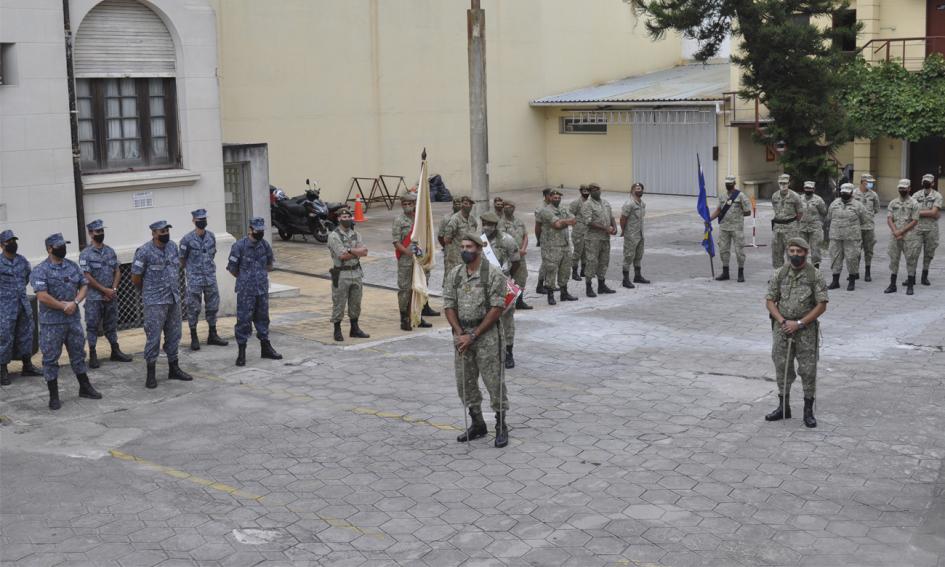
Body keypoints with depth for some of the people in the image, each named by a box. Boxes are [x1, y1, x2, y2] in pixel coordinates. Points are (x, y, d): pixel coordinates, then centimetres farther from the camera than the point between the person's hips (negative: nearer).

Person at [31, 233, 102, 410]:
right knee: (51, 359, 2)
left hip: (73, 320, 5)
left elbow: (84, 285, 8)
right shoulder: (41, 271, -11)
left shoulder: (73, 266, 8)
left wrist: (75, 303, -10)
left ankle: (85, 388, 29)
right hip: (51, 323, -5)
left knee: (78, 354, 15)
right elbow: (42, 296, -19)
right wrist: (64, 306, -14)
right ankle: (54, 396, 11)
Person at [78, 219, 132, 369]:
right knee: (92, 325, 1)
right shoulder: (86, 254, -8)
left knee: (111, 324, 13)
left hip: (111, 296, 5)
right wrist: (105, 290, -14)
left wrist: (113, 289, -6)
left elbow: (117, 272, 9)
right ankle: (92, 355, 7)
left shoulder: (110, 251, 7)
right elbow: (88, 277, -12)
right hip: (94, 297, -5)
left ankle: (115, 351, 21)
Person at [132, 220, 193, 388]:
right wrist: (147, 292, 6)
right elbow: (135, 278, -8)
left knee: (174, 335, 13)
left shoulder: (173, 246, 5)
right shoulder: (144, 252, -14)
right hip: (155, 303, -6)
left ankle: (174, 369, 24)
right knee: (153, 337, -3)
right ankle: (150, 374, 4)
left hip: (174, 299, 6)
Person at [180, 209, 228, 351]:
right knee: (193, 308, 0)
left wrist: (211, 269, 14)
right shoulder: (187, 239, -9)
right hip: (194, 279, -5)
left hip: (210, 278, 5)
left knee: (212, 307, 9)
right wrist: (188, 272, 7)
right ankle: (194, 338, 8)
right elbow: (182, 260, 0)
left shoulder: (211, 236, 5)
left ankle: (212, 335, 19)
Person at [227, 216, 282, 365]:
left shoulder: (265, 245, 3)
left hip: (262, 290, 5)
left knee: (262, 318, 14)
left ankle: (266, 348, 24)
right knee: (244, 321, -2)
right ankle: (241, 353, 4)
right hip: (246, 291, -5)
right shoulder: (239, 246, -13)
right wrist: (245, 279, 6)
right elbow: (232, 268, -5)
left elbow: (270, 263, 20)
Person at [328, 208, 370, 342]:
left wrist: (350, 250, -16)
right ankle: (337, 331, 8)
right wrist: (357, 252, -9)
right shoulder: (334, 236, -9)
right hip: (341, 274, -6)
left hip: (356, 273, 6)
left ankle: (355, 329, 23)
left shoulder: (355, 234, 9)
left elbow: (364, 252, -3)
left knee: (355, 303, 13)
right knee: (339, 304, 0)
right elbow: (342, 255, -19)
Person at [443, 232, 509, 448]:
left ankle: (501, 427, 11)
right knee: (464, 382, 11)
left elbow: (496, 309, -12)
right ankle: (477, 424, 25)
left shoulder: (493, 274, -9)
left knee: (494, 381, -2)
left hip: (486, 334, -5)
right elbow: (449, 306, 6)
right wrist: (459, 333, -9)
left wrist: (473, 335, -14)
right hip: (462, 335, 5)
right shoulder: (454, 274, 7)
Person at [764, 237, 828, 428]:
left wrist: (799, 323, -15)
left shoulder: (815, 275, -7)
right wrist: (783, 321, -11)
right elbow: (770, 300, 4)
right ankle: (783, 407, 22)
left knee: (808, 370, 0)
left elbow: (822, 305, -8)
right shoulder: (779, 273, 2)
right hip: (782, 328, 3)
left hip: (806, 329, -3)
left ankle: (808, 411, 11)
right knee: (782, 368, 9)